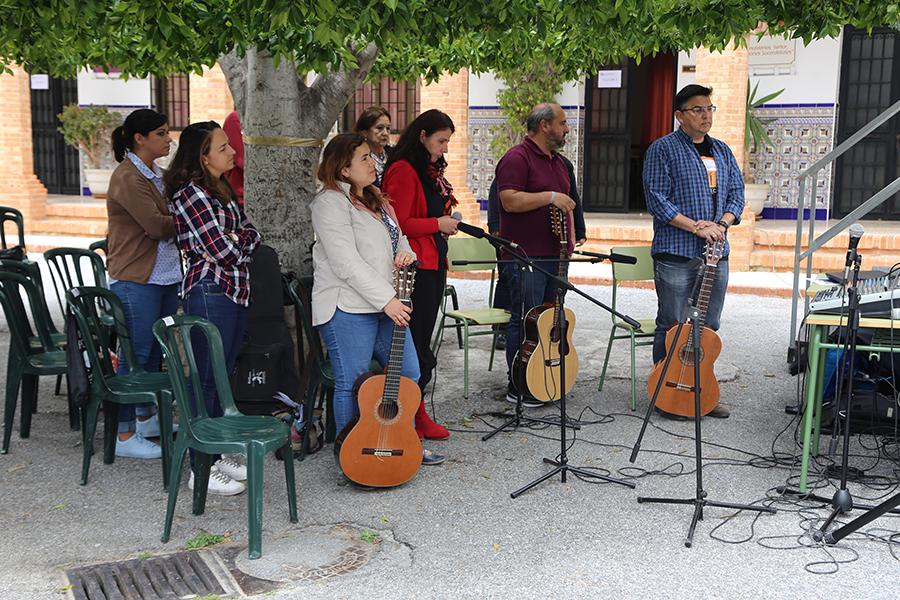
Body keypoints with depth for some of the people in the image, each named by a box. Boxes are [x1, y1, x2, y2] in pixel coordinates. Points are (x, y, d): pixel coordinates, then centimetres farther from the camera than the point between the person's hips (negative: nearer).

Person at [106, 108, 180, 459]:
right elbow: (157, 226, -20)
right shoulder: (127, 178, -13)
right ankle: (124, 435, 6)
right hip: (136, 280, -9)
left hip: (165, 275, 9)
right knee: (135, 355, -3)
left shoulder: (156, 175, 15)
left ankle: (146, 418, 29)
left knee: (154, 351, 16)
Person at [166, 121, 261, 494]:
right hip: (209, 291, -9)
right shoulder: (190, 193, -12)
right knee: (208, 380, -3)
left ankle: (216, 454, 26)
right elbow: (222, 249, -16)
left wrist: (234, 238, -6)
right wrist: (240, 240, 4)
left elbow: (251, 232, 13)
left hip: (235, 291, 9)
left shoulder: (223, 190, 16)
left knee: (223, 377, 15)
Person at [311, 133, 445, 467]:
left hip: (386, 305, 9)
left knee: (408, 373, 12)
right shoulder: (331, 203, -11)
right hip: (348, 308, -9)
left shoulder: (374, 199, 17)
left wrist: (405, 253, 1)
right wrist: (387, 300, -22)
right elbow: (347, 264, -20)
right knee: (352, 384, 0)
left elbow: (398, 237, 27)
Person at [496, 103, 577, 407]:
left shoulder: (557, 161, 20)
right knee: (525, 321, -5)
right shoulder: (517, 158, -10)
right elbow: (510, 201, -22)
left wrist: (570, 238, 20)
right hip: (526, 256, -9)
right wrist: (550, 196, -18)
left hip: (555, 255, 9)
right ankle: (518, 388, 3)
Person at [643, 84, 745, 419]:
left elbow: (737, 193, 17)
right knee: (672, 326, -1)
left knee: (709, 327, 11)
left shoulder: (722, 151, 17)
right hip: (676, 253, -6)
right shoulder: (663, 149, -3)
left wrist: (722, 223, -4)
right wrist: (697, 227, -17)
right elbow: (657, 199, -11)